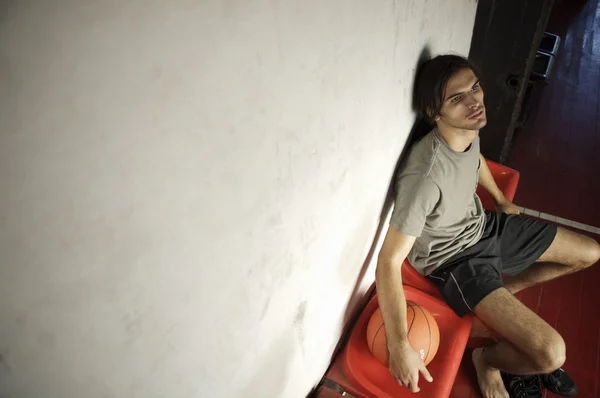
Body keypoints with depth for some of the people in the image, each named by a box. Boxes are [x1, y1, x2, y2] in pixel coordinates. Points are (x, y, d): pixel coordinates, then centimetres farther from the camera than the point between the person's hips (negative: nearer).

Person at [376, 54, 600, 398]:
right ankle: (486, 359, 13)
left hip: (485, 225, 8)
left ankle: (504, 289, 25)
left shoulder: (469, 129, -11)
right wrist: (399, 347, -35)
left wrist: (502, 200, 28)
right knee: (551, 353, -20)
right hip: (454, 259, -8)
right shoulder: (425, 176, -37)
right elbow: (389, 260, -35)